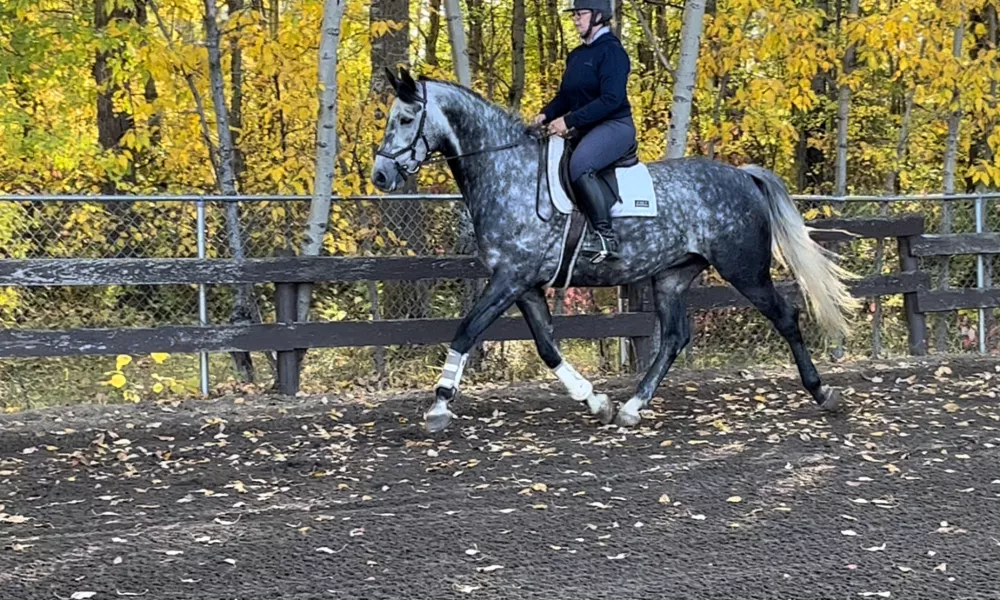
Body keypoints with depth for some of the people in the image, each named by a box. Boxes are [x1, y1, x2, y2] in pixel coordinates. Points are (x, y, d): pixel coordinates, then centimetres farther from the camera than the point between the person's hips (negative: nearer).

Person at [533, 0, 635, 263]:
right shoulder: (576, 55, 14)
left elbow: (610, 99, -22)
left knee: (579, 165, -34)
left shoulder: (611, 51, -13)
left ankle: (607, 237, -33)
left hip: (614, 126, -10)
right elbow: (565, 96, 18)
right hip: (584, 130, 10)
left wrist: (569, 120, -25)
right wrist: (546, 115, -2)